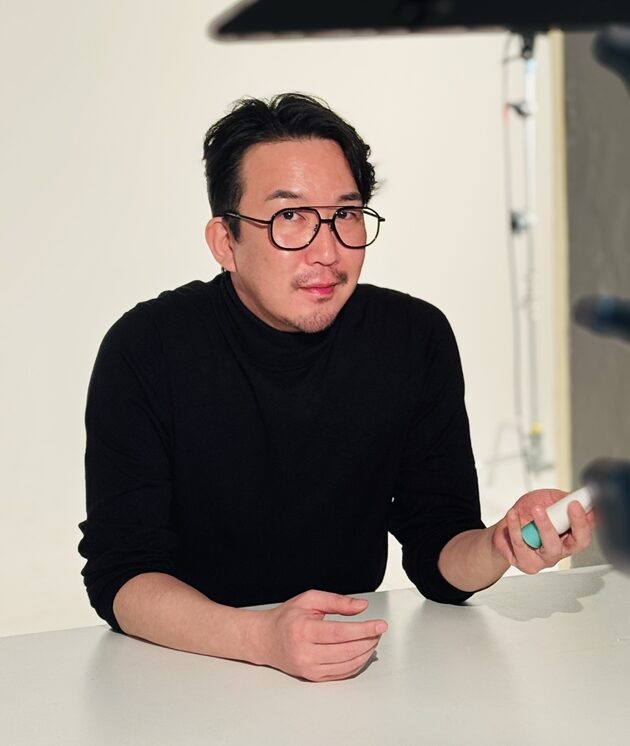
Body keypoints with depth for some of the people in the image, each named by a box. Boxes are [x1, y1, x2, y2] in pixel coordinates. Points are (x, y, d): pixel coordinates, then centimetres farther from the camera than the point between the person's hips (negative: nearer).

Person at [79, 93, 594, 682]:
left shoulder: (416, 340, -5)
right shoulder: (147, 348, -13)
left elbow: (435, 554, -3)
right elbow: (119, 574, -15)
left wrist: (498, 548, -26)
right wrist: (263, 638, -32)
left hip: (352, 664, 2)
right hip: (188, 665, -1)